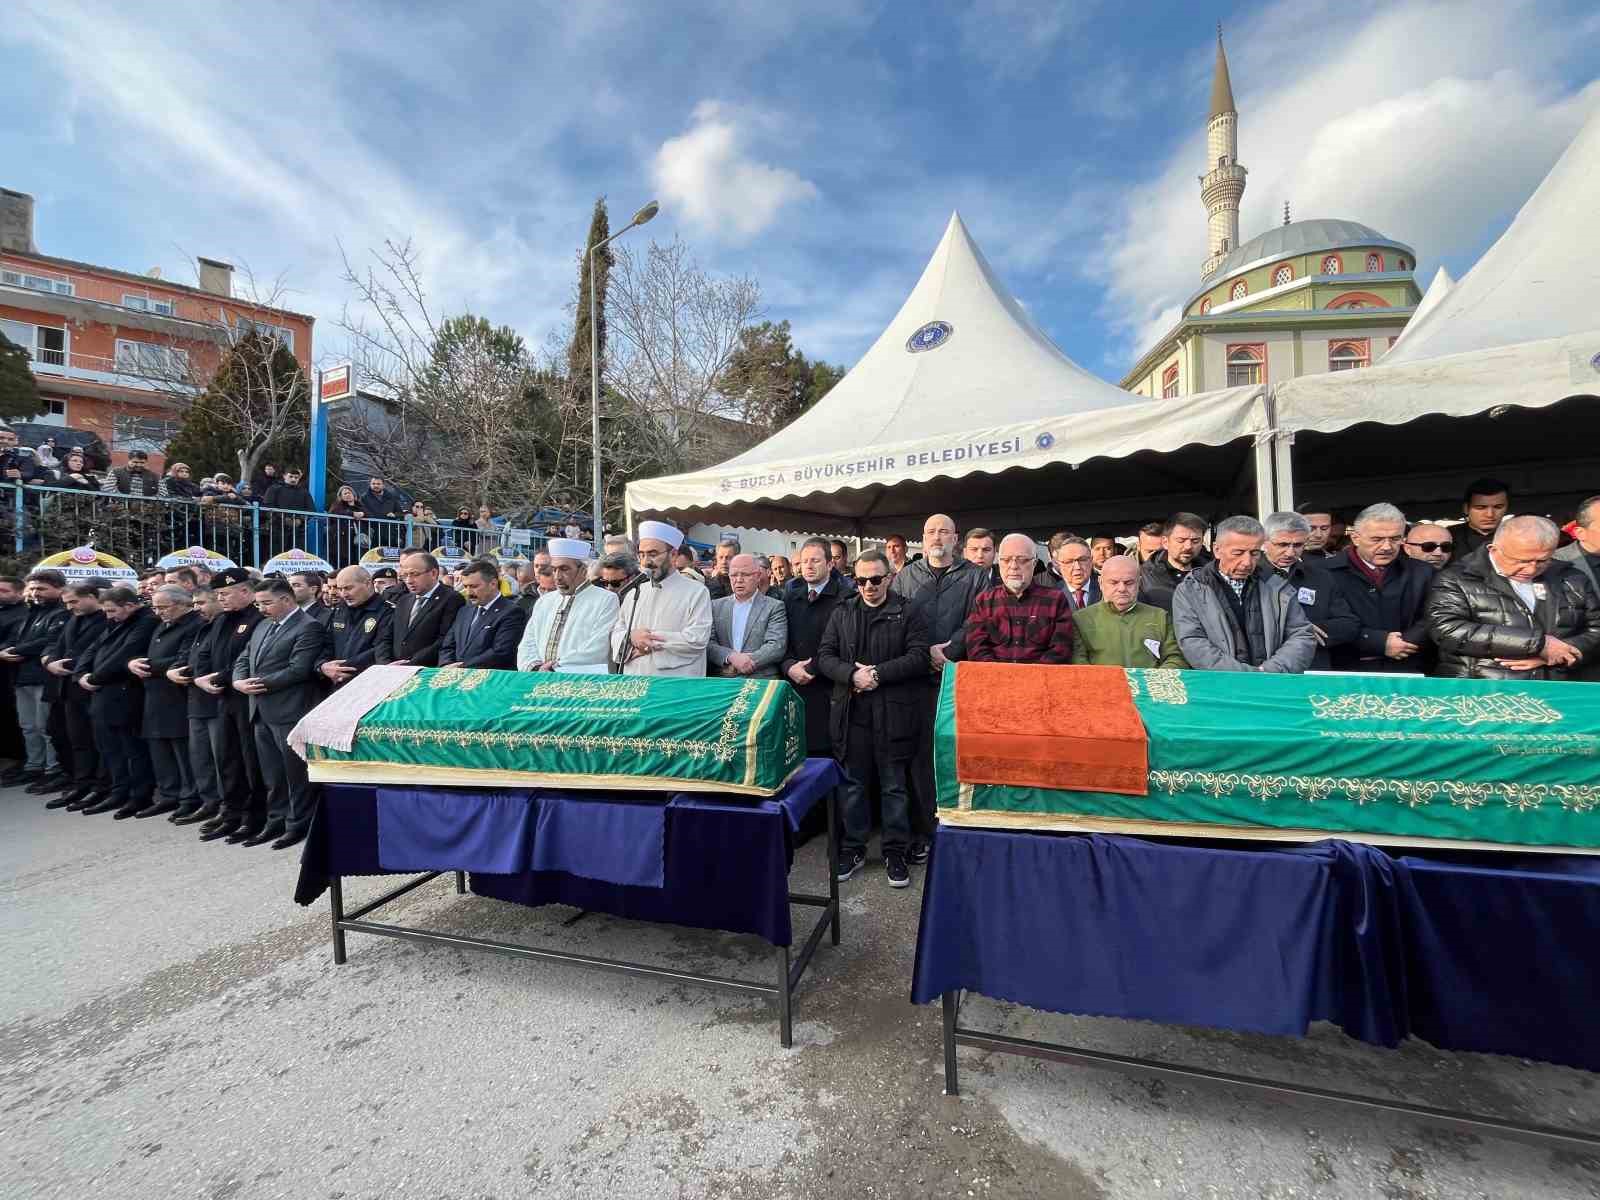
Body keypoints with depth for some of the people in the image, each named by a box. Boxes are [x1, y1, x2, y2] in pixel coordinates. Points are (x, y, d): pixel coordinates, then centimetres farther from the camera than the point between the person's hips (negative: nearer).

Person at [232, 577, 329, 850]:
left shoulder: (309, 628, -11)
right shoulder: (263, 625, 17)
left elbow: (298, 669, -19)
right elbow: (244, 659, 17)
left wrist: (261, 683, -13)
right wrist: (239, 681, -3)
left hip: (290, 712, -8)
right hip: (262, 712, 8)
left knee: (295, 772, 1)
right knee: (272, 774, 15)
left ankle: (299, 824, 12)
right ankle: (276, 821, 26)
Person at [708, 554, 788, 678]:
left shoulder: (774, 607, 5)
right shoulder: (716, 606, 14)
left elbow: (777, 647, -5)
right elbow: (708, 643, 5)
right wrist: (731, 656, -14)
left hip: (761, 682, -1)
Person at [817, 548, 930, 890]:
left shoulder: (908, 612, 1)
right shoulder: (842, 613, 11)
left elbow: (918, 656, -9)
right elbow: (825, 656, 5)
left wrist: (878, 673, -16)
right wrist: (852, 674, -13)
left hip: (893, 713, -3)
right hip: (851, 711, 3)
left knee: (894, 786, 8)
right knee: (853, 784, 12)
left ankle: (895, 852, 24)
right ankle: (853, 848, 27)